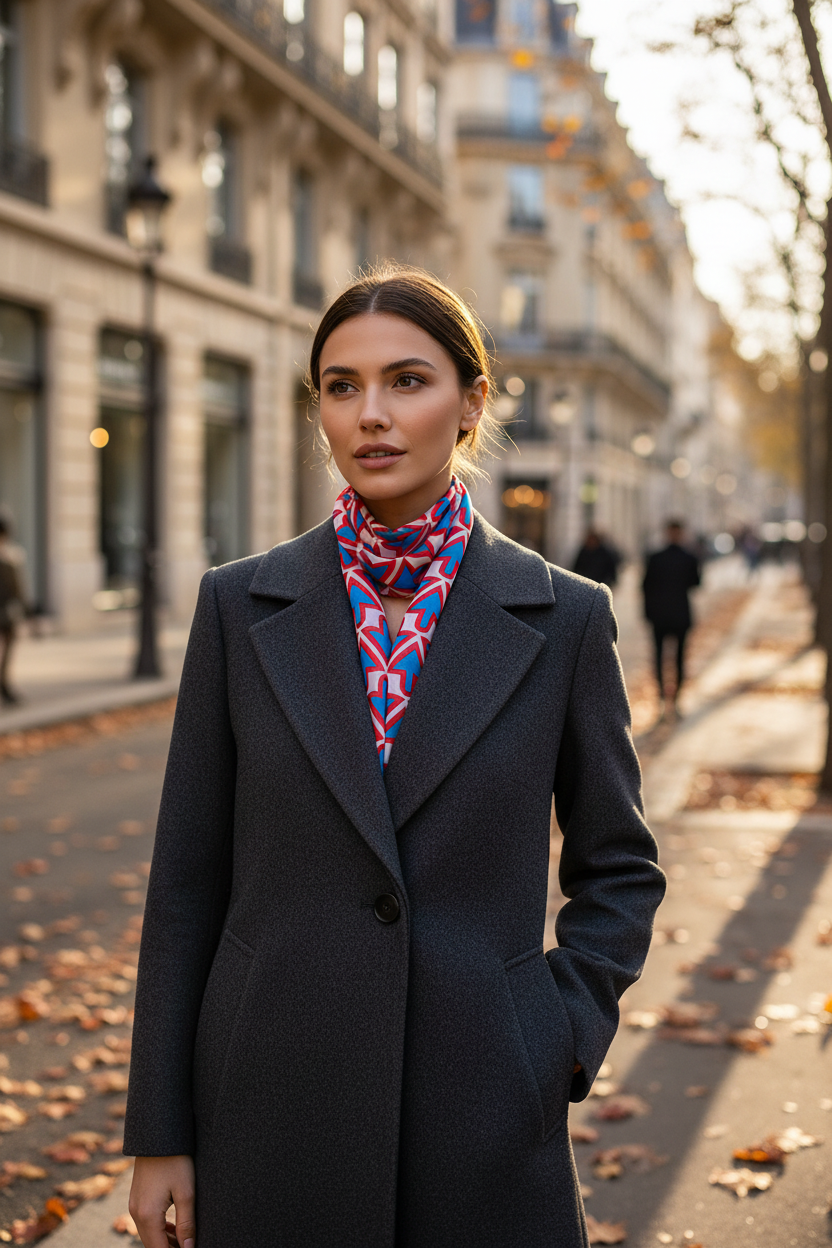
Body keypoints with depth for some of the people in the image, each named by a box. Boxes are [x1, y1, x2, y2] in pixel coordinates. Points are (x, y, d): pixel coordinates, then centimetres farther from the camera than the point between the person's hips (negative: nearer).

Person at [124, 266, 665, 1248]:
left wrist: (566, 1033, -5)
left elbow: (618, 868, 9)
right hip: (276, 1107, 1)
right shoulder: (242, 604, 0)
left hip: (482, 1109, 0)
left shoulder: (563, 619, -1)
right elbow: (188, 875, 2)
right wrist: (160, 1133, 1)